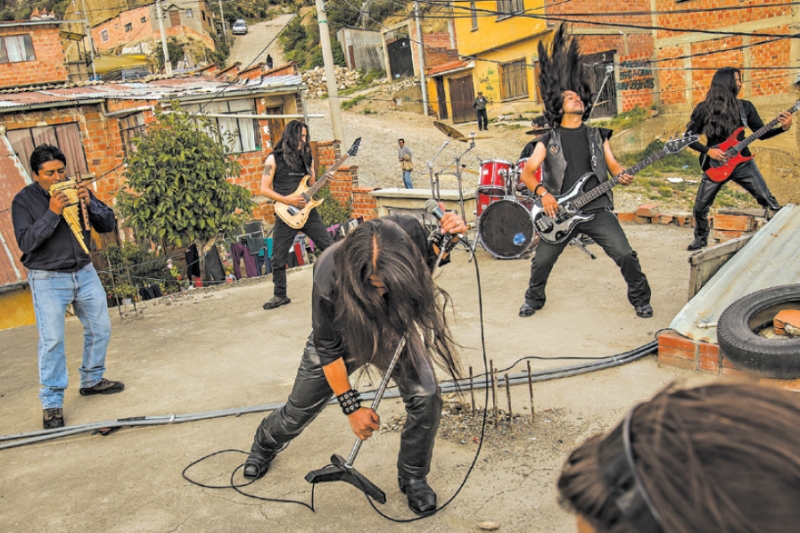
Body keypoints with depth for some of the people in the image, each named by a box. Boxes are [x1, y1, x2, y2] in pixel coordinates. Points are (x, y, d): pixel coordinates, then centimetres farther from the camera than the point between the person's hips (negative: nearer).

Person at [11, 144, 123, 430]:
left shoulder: (76, 190, 4)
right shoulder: (24, 200, -8)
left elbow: (108, 225, 2)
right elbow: (25, 242, -18)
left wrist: (90, 203, -16)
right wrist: (51, 213, -27)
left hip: (84, 273, 5)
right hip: (48, 280, -5)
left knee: (100, 329, 12)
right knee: (52, 340, -7)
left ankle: (92, 380, 32)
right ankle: (52, 403, 3)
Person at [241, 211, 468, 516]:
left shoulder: (409, 233, -37)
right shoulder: (330, 276, -40)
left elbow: (429, 257, -8)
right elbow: (327, 347, -23)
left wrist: (449, 237, -32)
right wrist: (351, 407, -18)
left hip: (395, 329, 2)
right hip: (342, 334, -1)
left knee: (426, 398, -18)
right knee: (299, 410, 12)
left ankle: (413, 478, 9)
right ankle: (265, 445, 49)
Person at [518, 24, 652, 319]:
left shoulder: (597, 136, 13)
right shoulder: (548, 141, 6)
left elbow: (612, 163, 12)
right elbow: (526, 172, 0)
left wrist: (623, 174, -12)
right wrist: (543, 192, -16)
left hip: (597, 209, 1)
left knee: (625, 254, -8)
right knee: (542, 261, 0)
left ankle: (640, 299, 14)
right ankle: (534, 299, 27)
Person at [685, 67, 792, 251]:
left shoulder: (745, 107, 1)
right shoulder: (704, 109, -6)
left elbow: (761, 133, 5)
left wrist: (783, 127, -11)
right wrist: (708, 150, -14)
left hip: (742, 162, 2)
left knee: (769, 201, -5)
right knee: (700, 207, 2)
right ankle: (701, 239, 25)